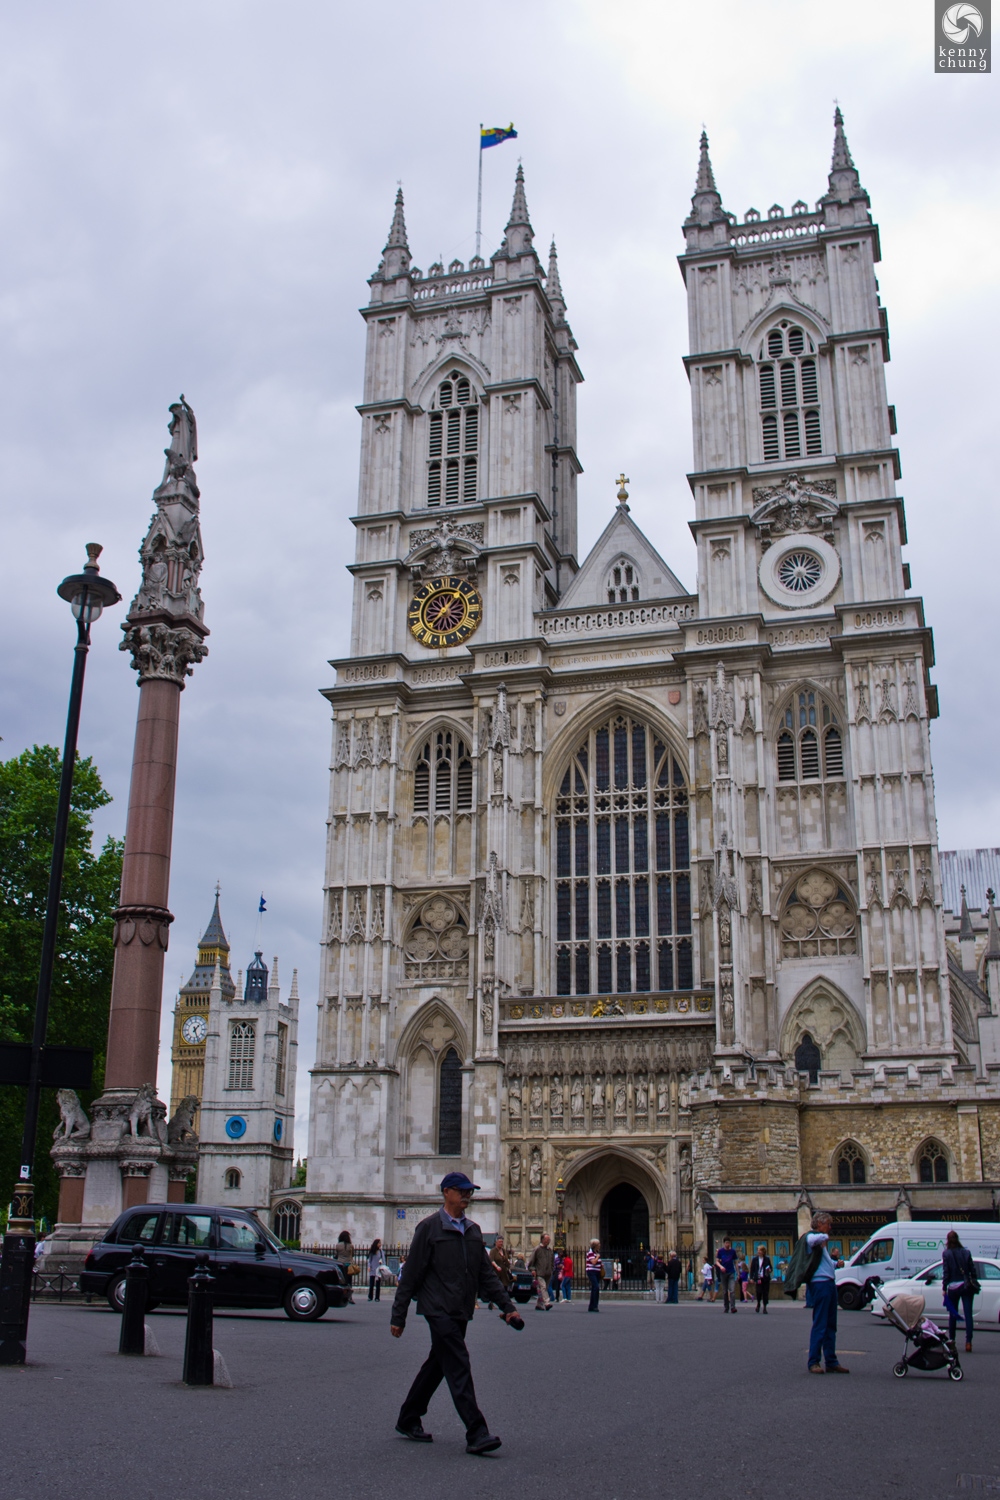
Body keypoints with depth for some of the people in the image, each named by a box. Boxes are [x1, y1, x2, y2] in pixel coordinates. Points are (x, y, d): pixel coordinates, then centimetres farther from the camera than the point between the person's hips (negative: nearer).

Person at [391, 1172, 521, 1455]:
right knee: (458, 1368, -11)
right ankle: (476, 1434, -12)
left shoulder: (473, 1230, 13)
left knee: (436, 1365, 14)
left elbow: (486, 1273, 16)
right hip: (438, 1310, -7)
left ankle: (408, 1421, 28)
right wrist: (398, 1316, -5)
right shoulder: (429, 1227, -6)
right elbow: (411, 1274, -5)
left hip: (461, 1313, 7)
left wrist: (507, 1306, 8)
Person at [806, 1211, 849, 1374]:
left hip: (830, 1283, 10)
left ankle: (831, 1362, 16)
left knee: (831, 1325, 11)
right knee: (820, 1324, -9)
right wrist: (825, 1237, -14)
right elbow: (813, 1240, -32)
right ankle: (813, 1362, -6)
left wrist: (836, 1263, 18)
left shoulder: (822, 1239, 24)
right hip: (820, 1282, -10)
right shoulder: (811, 1236, -6)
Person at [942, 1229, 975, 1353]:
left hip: (953, 1287, -1)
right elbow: (972, 1270, 4)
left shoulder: (946, 1254, -4)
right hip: (966, 1286, 1)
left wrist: (944, 1288, -2)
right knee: (968, 1315, -2)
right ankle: (968, 1342, -11)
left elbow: (945, 1272, -6)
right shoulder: (966, 1252, 2)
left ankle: (952, 1340, 20)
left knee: (953, 1315, 13)